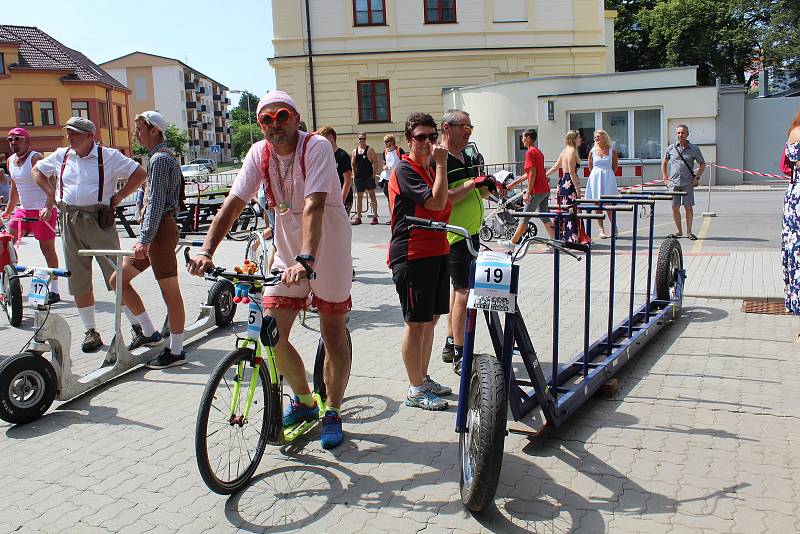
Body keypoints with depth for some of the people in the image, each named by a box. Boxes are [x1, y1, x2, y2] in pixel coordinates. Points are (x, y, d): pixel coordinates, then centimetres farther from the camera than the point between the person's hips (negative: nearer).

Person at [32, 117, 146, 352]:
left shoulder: (108, 156, -3)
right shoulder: (61, 156, 11)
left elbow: (140, 174, -4)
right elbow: (37, 171, 27)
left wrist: (117, 197, -6)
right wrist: (51, 195, 15)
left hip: (99, 220, -4)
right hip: (70, 223, 5)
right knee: (79, 282, 7)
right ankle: (90, 331, 18)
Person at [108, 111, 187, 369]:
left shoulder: (160, 158, -13)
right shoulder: (163, 156, 20)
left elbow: (156, 202, -20)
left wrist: (145, 239, -23)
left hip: (160, 231, -11)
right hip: (158, 230, 11)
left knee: (170, 292, -4)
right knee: (118, 279, 13)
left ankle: (176, 351, 4)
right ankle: (147, 331, 18)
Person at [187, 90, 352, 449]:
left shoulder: (316, 147, -20)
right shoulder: (259, 153, -4)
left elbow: (313, 207, -33)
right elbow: (232, 204, -11)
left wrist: (306, 260, -45)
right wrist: (206, 251, -23)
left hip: (328, 252, -5)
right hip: (287, 253, 5)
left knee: (334, 336, 3)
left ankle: (332, 413, 23)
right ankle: (304, 401, 26)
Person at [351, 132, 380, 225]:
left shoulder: (370, 150, -3)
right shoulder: (355, 151, 10)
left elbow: (376, 163, -6)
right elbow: (352, 165, 18)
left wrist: (373, 175, -11)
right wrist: (355, 175, 8)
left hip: (369, 177, -5)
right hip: (359, 178, 5)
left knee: (372, 196, -3)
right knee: (359, 197, 7)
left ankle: (375, 216, 0)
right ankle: (358, 217, 12)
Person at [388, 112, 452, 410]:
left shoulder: (430, 169, 17)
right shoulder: (405, 170, -12)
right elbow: (436, 202, -22)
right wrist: (441, 164, -18)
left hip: (436, 251, 9)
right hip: (412, 255, -9)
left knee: (431, 318, 15)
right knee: (416, 323, -2)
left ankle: (423, 378, 28)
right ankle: (415, 391, 8)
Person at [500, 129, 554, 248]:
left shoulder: (530, 152, -12)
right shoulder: (538, 152, 18)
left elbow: (533, 173, -20)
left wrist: (528, 193, -19)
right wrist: (514, 183, 26)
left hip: (537, 191, -9)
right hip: (545, 190, 9)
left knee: (525, 218, 0)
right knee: (544, 217, 11)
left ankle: (512, 242, 9)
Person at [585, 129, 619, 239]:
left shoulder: (611, 151, 1)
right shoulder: (592, 151, 4)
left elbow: (615, 165, 14)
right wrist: (597, 174, 13)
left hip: (608, 179, -1)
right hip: (595, 178, 1)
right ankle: (601, 229, 4)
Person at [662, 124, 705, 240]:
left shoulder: (694, 149, 3)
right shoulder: (671, 148, 7)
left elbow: (702, 164, 12)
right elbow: (664, 163, 18)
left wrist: (697, 177, 0)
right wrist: (665, 179, 10)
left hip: (688, 183, -1)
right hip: (673, 183, 1)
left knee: (688, 207, -2)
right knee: (675, 207, 3)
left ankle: (689, 231, 9)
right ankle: (678, 231, 17)